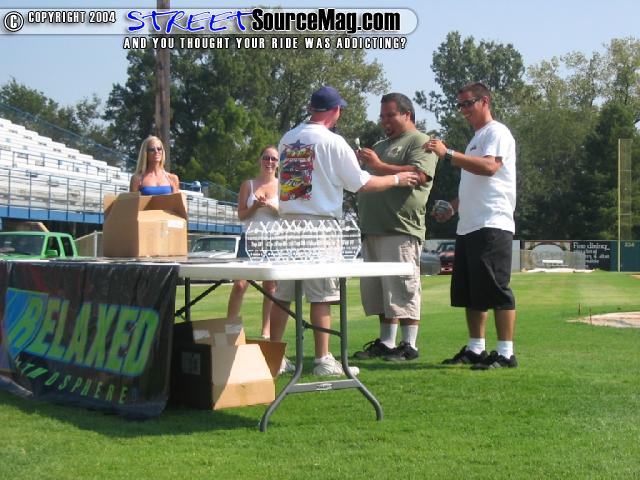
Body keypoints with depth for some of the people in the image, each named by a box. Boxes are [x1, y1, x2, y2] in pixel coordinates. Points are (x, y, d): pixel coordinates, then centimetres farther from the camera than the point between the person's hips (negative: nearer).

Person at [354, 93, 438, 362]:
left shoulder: (419, 142, 0)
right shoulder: (381, 146, 27)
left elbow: (420, 175, -17)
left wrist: (379, 166, -17)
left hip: (401, 229, -9)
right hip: (373, 229, 9)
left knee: (402, 288, -9)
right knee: (375, 289, 9)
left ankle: (409, 345, -4)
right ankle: (385, 342, 16)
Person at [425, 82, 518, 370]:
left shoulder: (497, 132, -5)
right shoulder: (475, 139, 25)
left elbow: (489, 166, -23)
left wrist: (448, 154, -24)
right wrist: (453, 207, 17)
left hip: (493, 224, -10)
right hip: (468, 226, 10)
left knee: (495, 288, -10)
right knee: (467, 291, 11)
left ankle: (505, 353, -7)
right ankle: (475, 349, 19)